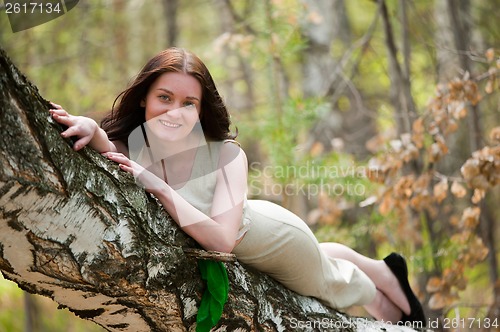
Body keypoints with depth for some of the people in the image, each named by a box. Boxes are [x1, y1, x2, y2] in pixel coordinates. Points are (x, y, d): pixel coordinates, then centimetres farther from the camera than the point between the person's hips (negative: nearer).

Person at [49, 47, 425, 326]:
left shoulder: (225, 155, -38)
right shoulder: (128, 150, -30)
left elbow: (222, 239, -45)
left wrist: (159, 187, -50)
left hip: (273, 237, -4)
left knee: (327, 282, 26)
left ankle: (386, 274, 59)